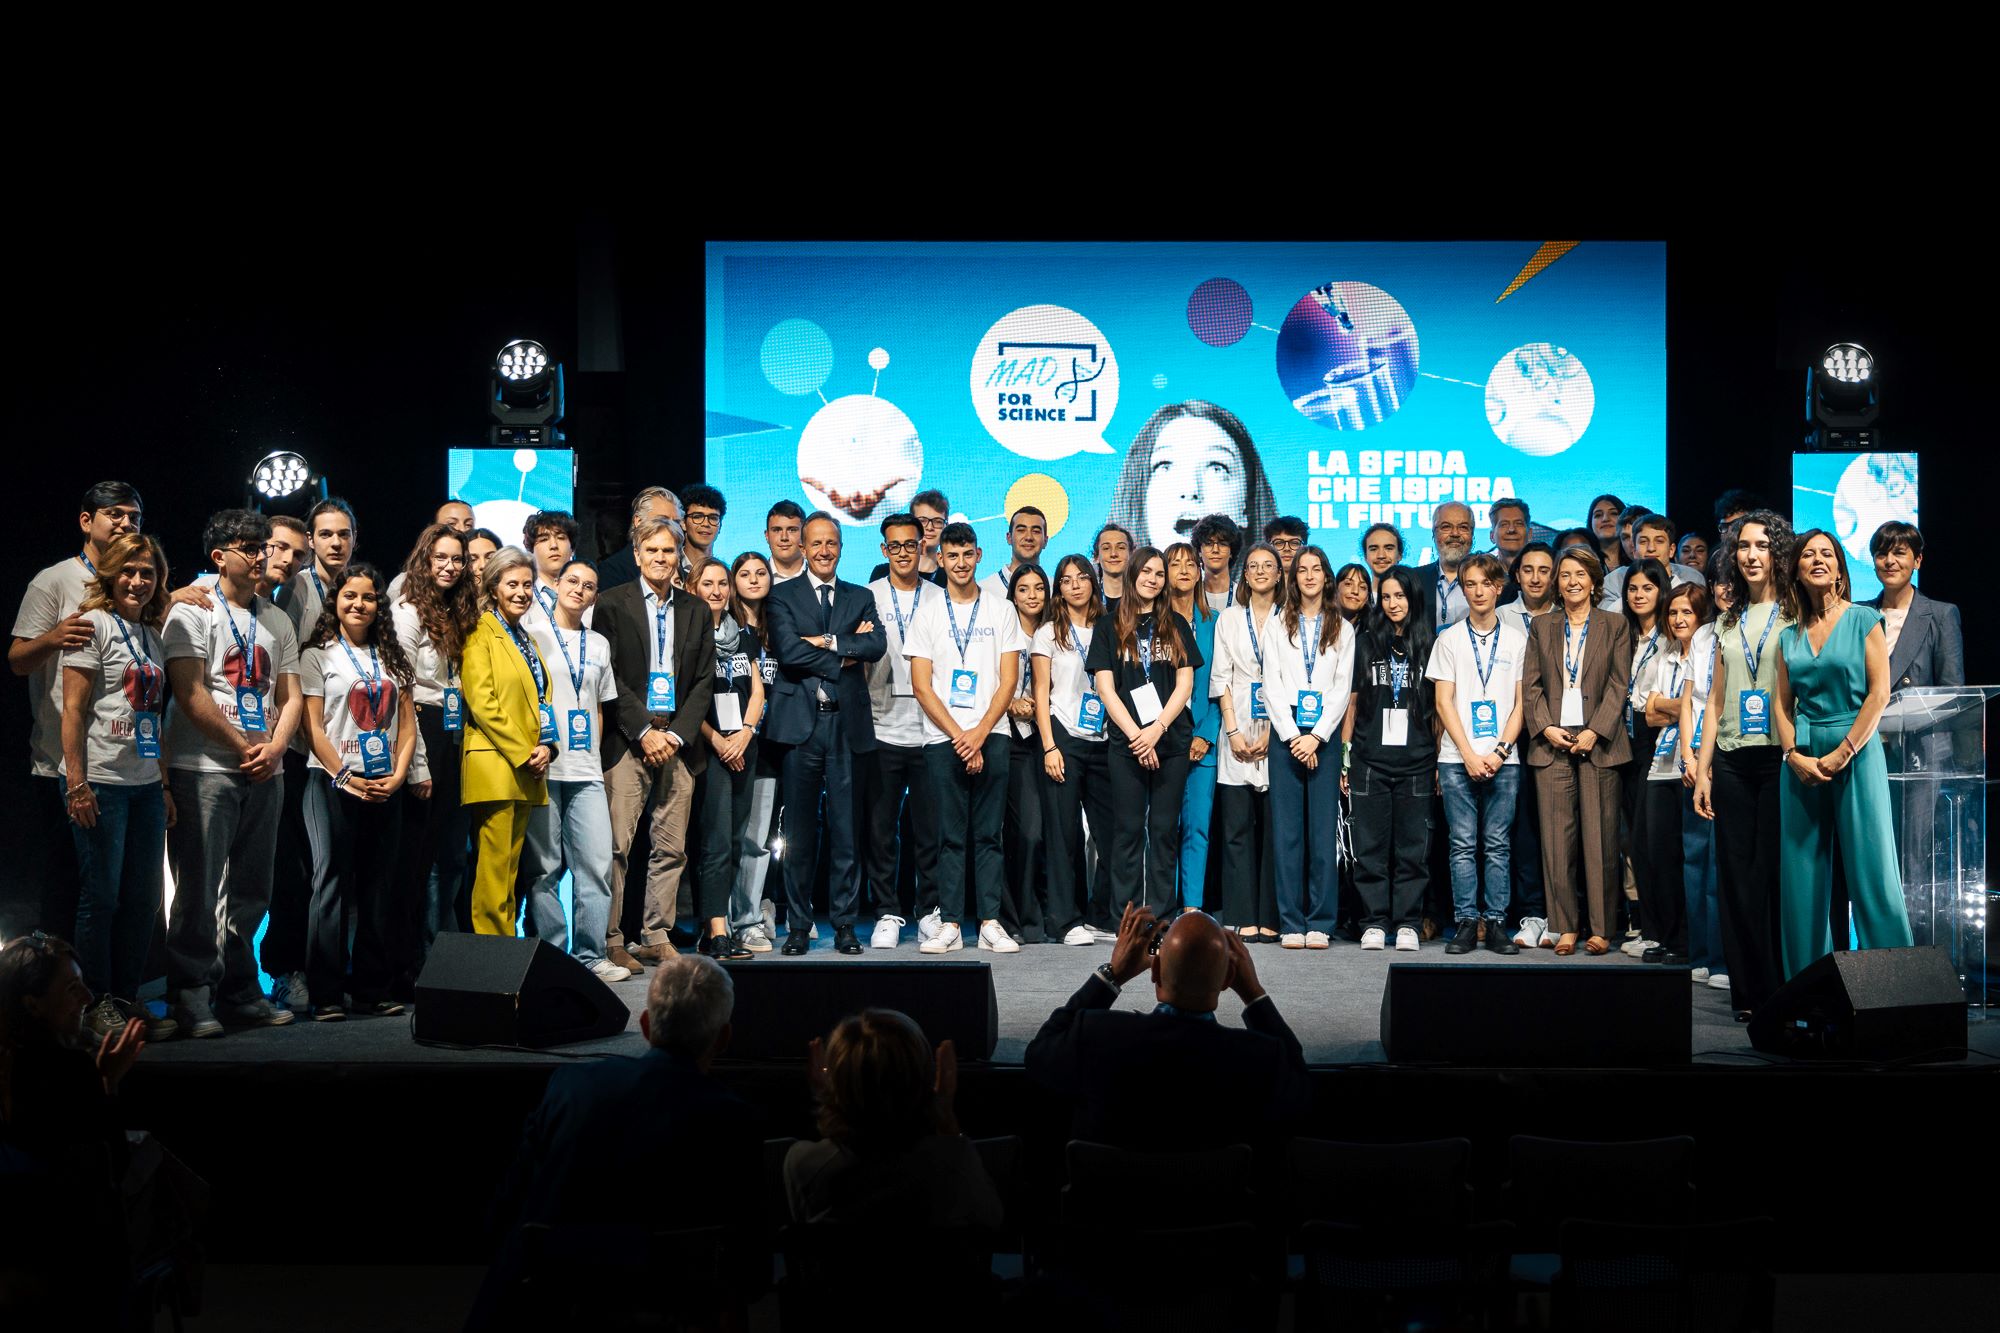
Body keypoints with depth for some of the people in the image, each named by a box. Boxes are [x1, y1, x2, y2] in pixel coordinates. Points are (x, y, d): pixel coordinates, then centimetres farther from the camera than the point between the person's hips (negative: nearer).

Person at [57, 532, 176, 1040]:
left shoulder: (153, 635, 15)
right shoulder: (95, 624, -6)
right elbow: (72, 710, -11)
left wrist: (165, 784, 14)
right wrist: (77, 783, -17)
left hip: (146, 784, 7)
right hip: (102, 782, -7)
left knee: (143, 896, 9)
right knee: (101, 894, -1)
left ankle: (128, 998, 18)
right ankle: (99, 1003, 8)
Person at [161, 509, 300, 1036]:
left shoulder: (277, 621, 16)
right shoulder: (193, 612, -2)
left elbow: (290, 696, 14)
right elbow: (190, 695, -10)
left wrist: (274, 747, -4)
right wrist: (245, 746, -9)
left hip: (265, 773, 6)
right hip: (205, 768, -6)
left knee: (250, 891, 9)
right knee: (200, 887, -5)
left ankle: (239, 991, 17)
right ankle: (192, 996, 2)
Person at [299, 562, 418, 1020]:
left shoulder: (391, 658, 15)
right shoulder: (318, 656, 2)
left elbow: (406, 723, 12)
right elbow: (312, 726, -5)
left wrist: (399, 774, -3)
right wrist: (346, 778, -13)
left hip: (385, 787, 4)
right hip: (332, 782, -4)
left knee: (379, 886, 5)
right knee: (334, 882, -4)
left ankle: (375, 987, 11)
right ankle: (326, 993, 0)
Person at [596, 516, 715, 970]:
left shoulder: (696, 612, 14)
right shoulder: (612, 604, 2)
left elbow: (704, 681, 11)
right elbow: (609, 677, -4)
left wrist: (677, 733, -3)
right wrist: (644, 732, -11)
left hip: (678, 742, 4)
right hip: (627, 741, -4)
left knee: (671, 847, 4)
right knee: (617, 845, -7)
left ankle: (657, 938, 12)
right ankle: (611, 940, -1)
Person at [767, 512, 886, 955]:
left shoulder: (861, 598, 15)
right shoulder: (782, 596, 7)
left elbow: (877, 645, -3)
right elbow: (788, 652, -9)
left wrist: (827, 641, -11)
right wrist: (845, 656, -7)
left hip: (848, 724, 2)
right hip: (801, 723, -2)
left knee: (846, 830, 3)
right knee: (800, 830, 1)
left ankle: (845, 925, 10)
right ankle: (799, 925, 9)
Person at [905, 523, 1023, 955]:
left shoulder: (1002, 611, 8)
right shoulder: (926, 614, 7)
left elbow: (1008, 680, 3)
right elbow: (921, 685, 2)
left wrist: (980, 733, -8)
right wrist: (959, 737, -7)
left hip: (991, 736, 0)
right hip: (942, 738, 0)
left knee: (988, 834, 1)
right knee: (950, 835, 0)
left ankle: (990, 923, 3)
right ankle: (950, 925, 2)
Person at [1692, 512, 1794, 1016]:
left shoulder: (1796, 615, 2)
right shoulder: (1728, 620, 16)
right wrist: (1702, 768, 11)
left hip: (1779, 759, -5)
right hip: (1732, 761, 5)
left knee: (1777, 874, -5)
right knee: (1736, 876, 4)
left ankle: (1782, 990, 2)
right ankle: (1749, 992, 10)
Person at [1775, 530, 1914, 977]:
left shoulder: (1864, 620, 1)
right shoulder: (1789, 636, 13)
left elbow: (1879, 693, -6)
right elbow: (1782, 703, 10)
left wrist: (1844, 752, -12)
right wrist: (1794, 755, -6)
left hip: (1855, 753, -4)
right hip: (1801, 760, 4)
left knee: (1870, 869, -6)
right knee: (1802, 873, 3)